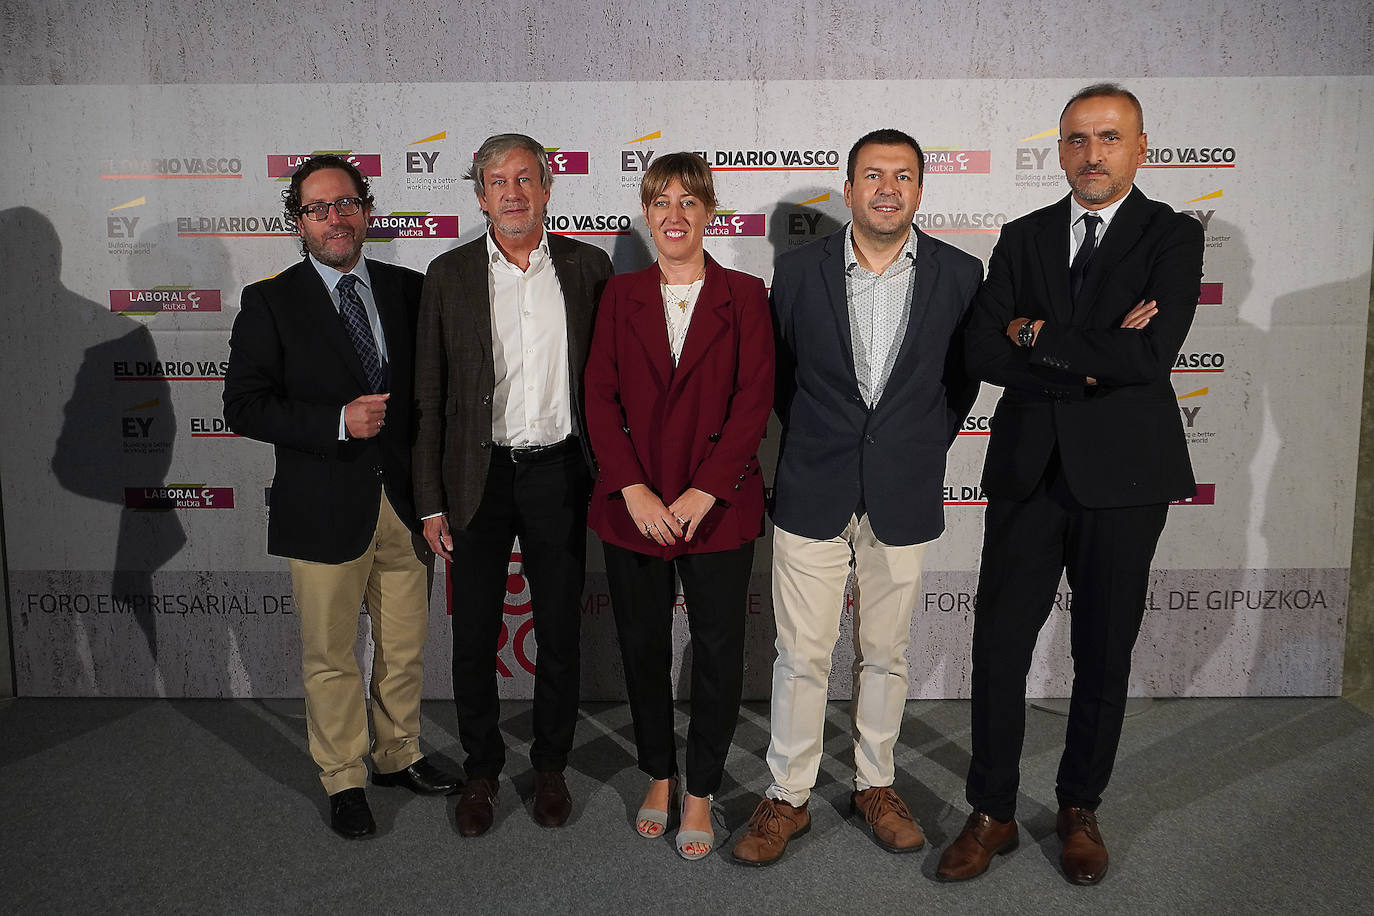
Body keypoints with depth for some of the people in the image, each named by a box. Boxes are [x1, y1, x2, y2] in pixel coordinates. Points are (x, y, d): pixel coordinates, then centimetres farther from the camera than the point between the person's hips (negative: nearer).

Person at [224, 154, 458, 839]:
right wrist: (339, 422, -19)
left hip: (404, 500, 3)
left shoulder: (408, 289, 6)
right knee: (330, 657, 9)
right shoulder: (269, 302, -3)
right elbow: (244, 405, -8)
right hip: (325, 507, -3)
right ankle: (344, 779, 28)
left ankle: (398, 755, 37)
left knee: (405, 647, 16)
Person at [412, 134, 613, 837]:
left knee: (560, 632, 11)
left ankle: (550, 766, 30)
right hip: (479, 477, 0)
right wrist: (431, 501, -2)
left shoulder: (588, 266, 2)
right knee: (474, 635, 9)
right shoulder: (449, 274, 1)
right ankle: (481, 770, 29)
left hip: (559, 472, 0)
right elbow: (429, 396, 2)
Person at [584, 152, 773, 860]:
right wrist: (632, 490, -11)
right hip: (633, 506, 2)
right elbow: (600, 396, 0)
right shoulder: (621, 294, 6)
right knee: (642, 647, 12)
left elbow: (754, 399, -6)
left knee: (718, 650, 5)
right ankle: (659, 775, 33)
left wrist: (704, 491, -14)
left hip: (717, 505, -1)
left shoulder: (743, 295, 1)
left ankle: (701, 791, 24)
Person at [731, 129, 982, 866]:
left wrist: (923, 446, 6)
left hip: (903, 496, 1)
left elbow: (962, 377, 10)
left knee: (885, 653, 13)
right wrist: (816, 444, 10)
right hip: (813, 492, 0)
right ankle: (788, 797, 20)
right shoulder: (799, 270, -2)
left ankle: (875, 785, 31)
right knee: (802, 654, 5)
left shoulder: (958, 273, -1)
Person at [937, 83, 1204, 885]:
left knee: (1105, 655, 10)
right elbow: (984, 352, -5)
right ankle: (993, 813, 20)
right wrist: (1089, 362, -15)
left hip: (1122, 474, -2)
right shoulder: (1024, 237, 8)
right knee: (1000, 645, 4)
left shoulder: (1173, 236, -2)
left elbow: (1150, 353, -18)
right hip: (1029, 471, 2)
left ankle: (1081, 808, 30)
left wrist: (1037, 334, -11)